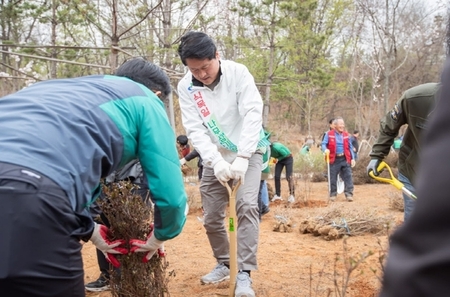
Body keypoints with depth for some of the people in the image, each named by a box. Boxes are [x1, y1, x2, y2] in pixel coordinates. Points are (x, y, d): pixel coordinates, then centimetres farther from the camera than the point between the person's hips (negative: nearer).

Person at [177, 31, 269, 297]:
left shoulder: (238, 72, -18)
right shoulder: (186, 87, -13)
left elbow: (253, 113, -24)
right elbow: (194, 129, -16)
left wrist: (242, 156, -33)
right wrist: (215, 160, -31)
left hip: (248, 152, -3)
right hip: (215, 158, 3)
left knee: (246, 205, -20)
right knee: (212, 217, 5)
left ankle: (244, 274, -16)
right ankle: (223, 264, 28)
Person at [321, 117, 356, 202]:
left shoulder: (346, 135, 9)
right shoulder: (329, 134, 1)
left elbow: (350, 147, 12)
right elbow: (323, 144, 0)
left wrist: (352, 158, 7)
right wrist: (325, 149, -22)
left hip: (345, 159, 2)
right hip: (334, 159, -2)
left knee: (348, 176, -4)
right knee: (333, 178, 5)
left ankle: (349, 194, -1)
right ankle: (333, 195, 17)